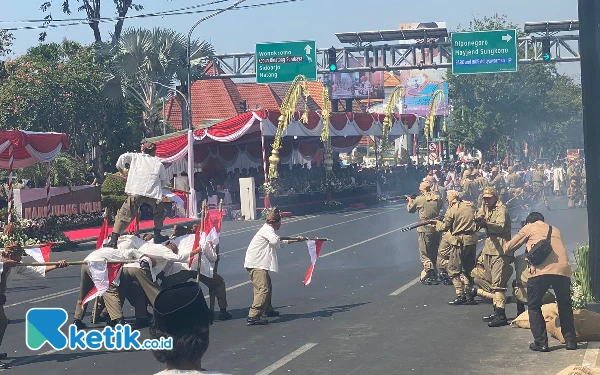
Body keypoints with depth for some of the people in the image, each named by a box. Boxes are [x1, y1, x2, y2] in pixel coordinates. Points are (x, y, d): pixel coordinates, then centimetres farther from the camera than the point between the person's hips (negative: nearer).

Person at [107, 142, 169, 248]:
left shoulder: (135, 157, 19)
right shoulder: (158, 162, 20)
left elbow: (123, 157, 3)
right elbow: (165, 180, 20)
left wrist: (122, 172, 17)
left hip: (136, 193, -1)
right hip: (153, 194, 1)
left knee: (124, 215, -2)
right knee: (159, 212, 28)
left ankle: (114, 239, -16)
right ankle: (157, 236, 27)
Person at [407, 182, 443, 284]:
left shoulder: (419, 200, -7)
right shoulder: (438, 198, 4)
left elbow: (410, 209, 8)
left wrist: (410, 201, 28)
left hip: (425, 228, -5)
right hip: (436, 227, 5)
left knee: (424, 253, -1)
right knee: (434, 253, 16)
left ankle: (430, 275, -12)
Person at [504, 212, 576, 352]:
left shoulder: (529, 228, 19)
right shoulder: (555, 230, 31)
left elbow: (508, 248, 22)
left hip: (541, 270, -4)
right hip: (563, 270, 4)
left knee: (534, 306, 12)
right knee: (565, 305, 22)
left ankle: (541, 343, 6)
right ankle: (571, 341, 19)